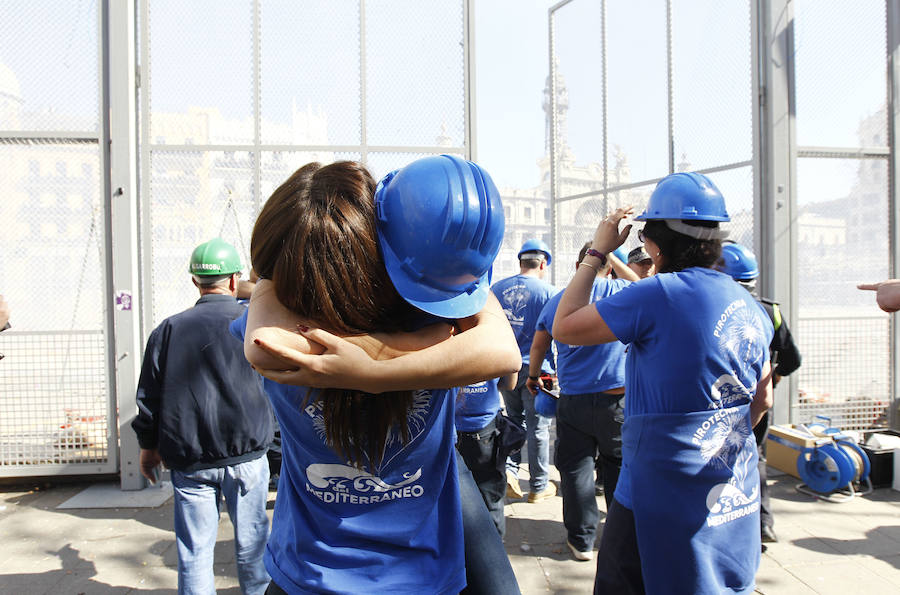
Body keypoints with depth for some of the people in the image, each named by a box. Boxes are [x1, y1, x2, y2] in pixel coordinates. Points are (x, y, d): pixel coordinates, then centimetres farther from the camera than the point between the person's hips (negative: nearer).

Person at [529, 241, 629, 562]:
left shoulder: (557, 300, 5)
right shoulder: (622, 292, -4)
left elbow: (537, 346, 14)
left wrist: (532, 378, 30)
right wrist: (615, 261, 19)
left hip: (573, 400, 1)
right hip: (616, 397, 0)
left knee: (575, 469, 9)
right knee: (618, 465, 16)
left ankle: (581, 540, 17)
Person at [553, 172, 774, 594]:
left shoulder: (659, 295, -20)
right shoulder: (751, 309, 5)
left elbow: (564, 328, -14)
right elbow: (761, 401, 14)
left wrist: (596, 253, -7)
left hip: (664, 499, -8)